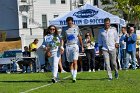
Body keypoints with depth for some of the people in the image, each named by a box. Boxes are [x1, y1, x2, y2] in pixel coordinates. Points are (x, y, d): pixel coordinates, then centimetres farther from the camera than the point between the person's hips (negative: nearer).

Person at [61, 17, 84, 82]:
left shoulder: (76, 27, 6)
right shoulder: (64, 29, 5)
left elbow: (79, 37, 15)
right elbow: (63, 39, 7)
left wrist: (82, 46, 16)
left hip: (75, 45, -2)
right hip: (68, 46, 2)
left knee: (75, 62, -14)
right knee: (70, 62, 6)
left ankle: (74, 77, -19)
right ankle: (73, 77, 15)